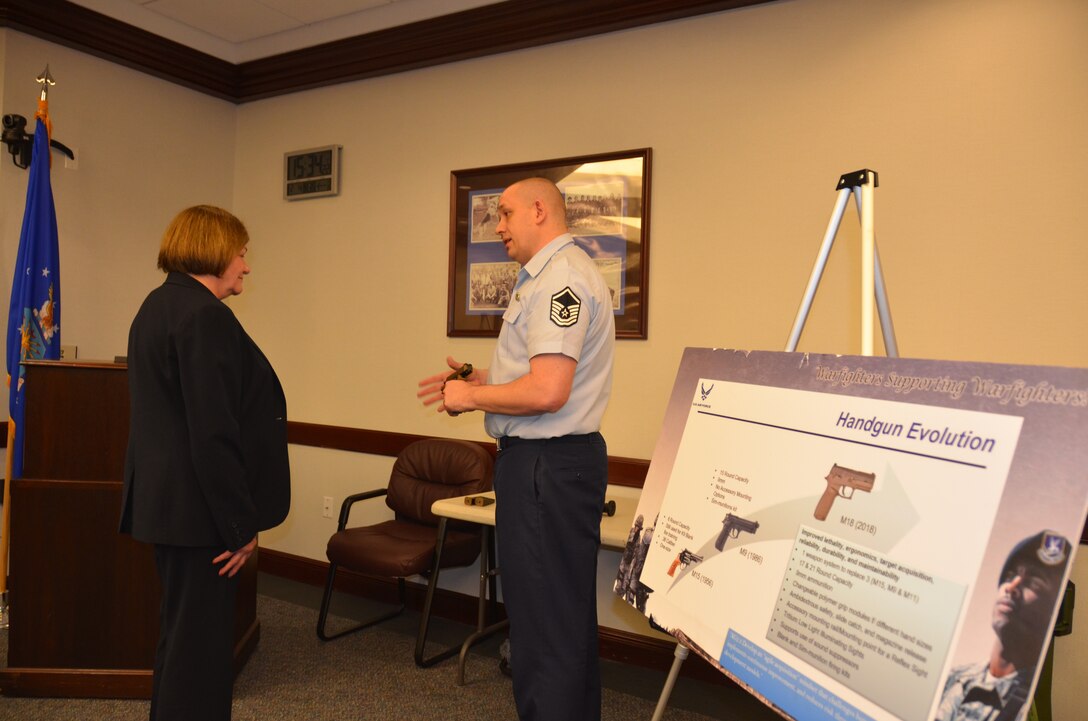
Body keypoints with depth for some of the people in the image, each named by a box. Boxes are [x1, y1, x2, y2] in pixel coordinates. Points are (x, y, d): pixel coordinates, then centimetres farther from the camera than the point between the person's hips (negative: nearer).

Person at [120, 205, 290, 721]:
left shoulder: (159, 305, 14)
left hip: (164, 499, 10)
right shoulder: (204, 314, -18)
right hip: (196, 506, -10)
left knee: (182, 631, 22)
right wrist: (241, 524, -16)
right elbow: (213, 432, -23)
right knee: (200, 639, 2)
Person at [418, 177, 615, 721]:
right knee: (569, 617, 20)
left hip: (546, 465, -11)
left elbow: (547, 391, -26)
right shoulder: (553, 275, 17)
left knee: (545, 620, -1)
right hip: (553, 458, 11)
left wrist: (470, 397, -11)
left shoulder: (561, 277, -17)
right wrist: (484, 381, 13)